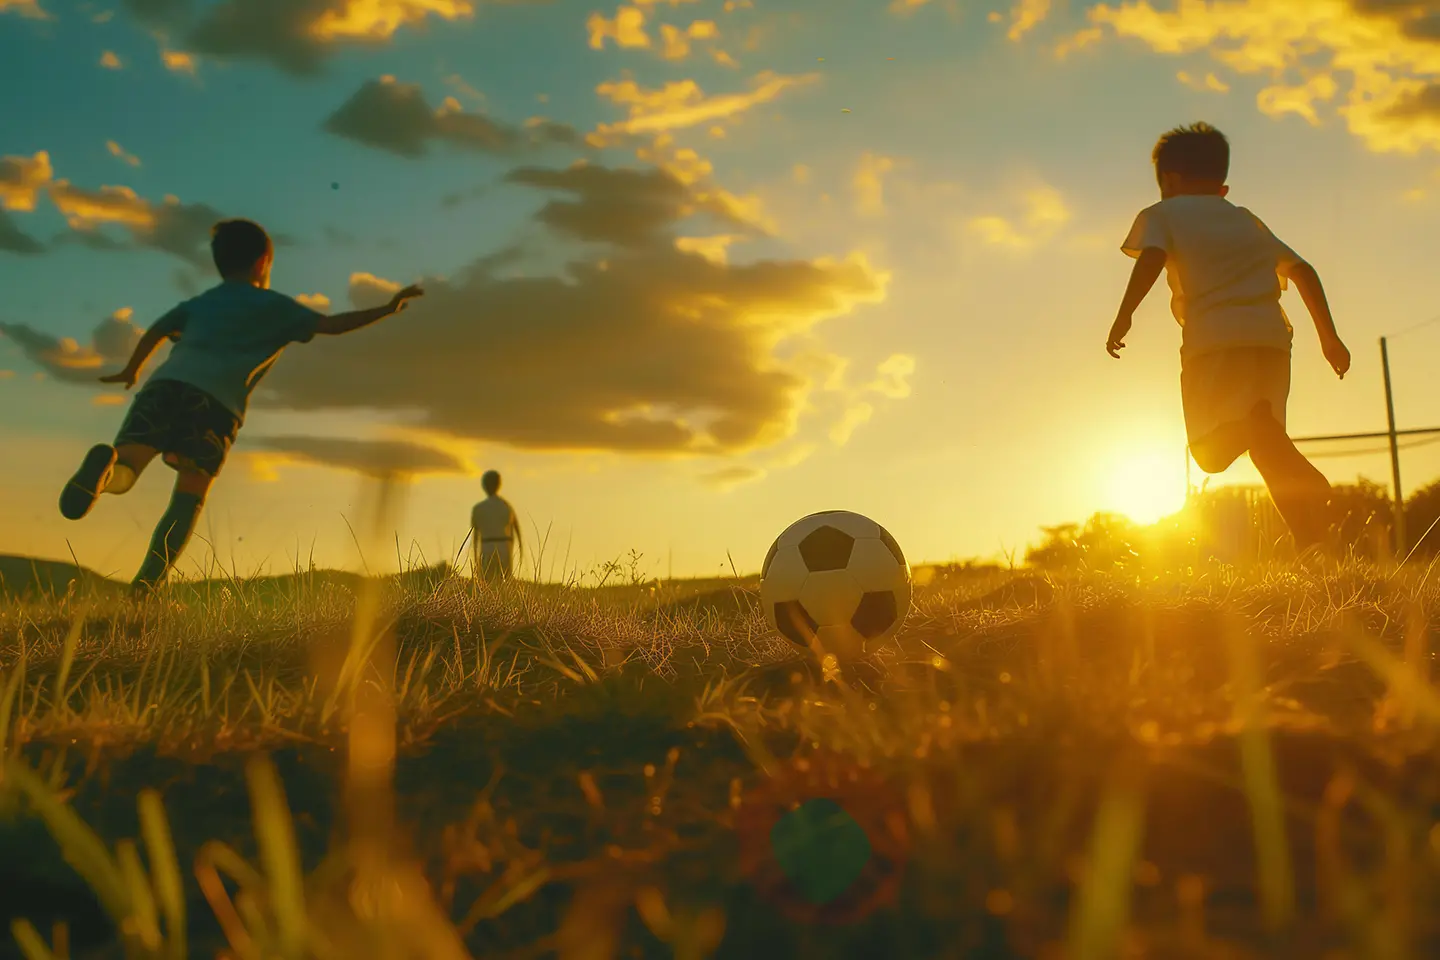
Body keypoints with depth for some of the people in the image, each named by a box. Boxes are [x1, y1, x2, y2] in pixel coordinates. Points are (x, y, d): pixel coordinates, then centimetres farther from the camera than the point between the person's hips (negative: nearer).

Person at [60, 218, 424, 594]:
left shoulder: (199, 303, 32)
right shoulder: (273, 306, 20)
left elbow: (156, 331, 29)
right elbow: (330, 325, 10)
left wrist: (131, 371, 46)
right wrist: (386, 309, 16)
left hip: (166, 383, 3)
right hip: (216, 401, -3)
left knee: (126, 469, -10)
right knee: (189, 498, 6)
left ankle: (106, 465, -46)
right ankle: (147, 584, -5)